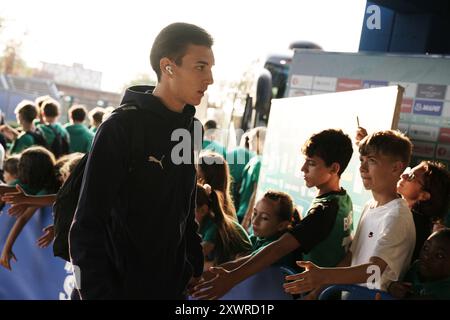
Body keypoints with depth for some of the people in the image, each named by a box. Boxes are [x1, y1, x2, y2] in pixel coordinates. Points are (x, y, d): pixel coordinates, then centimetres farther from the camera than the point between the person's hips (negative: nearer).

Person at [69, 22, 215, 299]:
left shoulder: (193, 128, 4)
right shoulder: (121, 128, -17)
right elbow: (88, 226, -18)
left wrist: (196, 267, 8)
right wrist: (100, 293, -21)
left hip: (174, 286, 6)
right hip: (123, 286, -6)